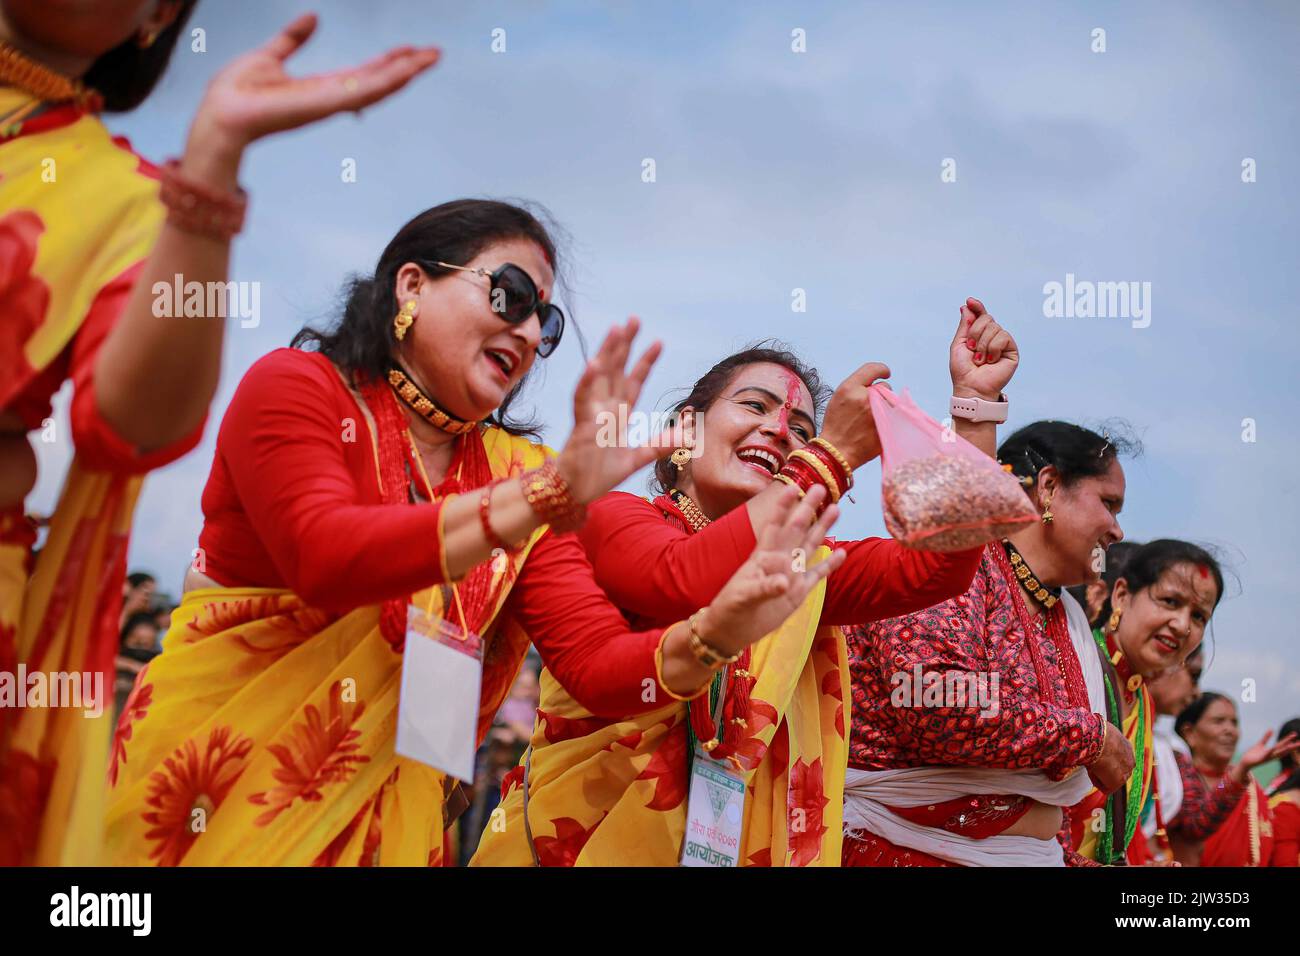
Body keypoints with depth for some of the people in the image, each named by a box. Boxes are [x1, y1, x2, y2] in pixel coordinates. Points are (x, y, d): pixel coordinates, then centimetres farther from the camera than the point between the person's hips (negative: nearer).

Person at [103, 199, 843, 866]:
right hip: (218, 787, -4)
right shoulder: (295, 387, -6)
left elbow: (598, 664, -2)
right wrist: (547, 495, -32)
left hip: (390, 815, 4)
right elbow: (323, 558, -24)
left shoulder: (517, 475, 5)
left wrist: (714, 633, -22)